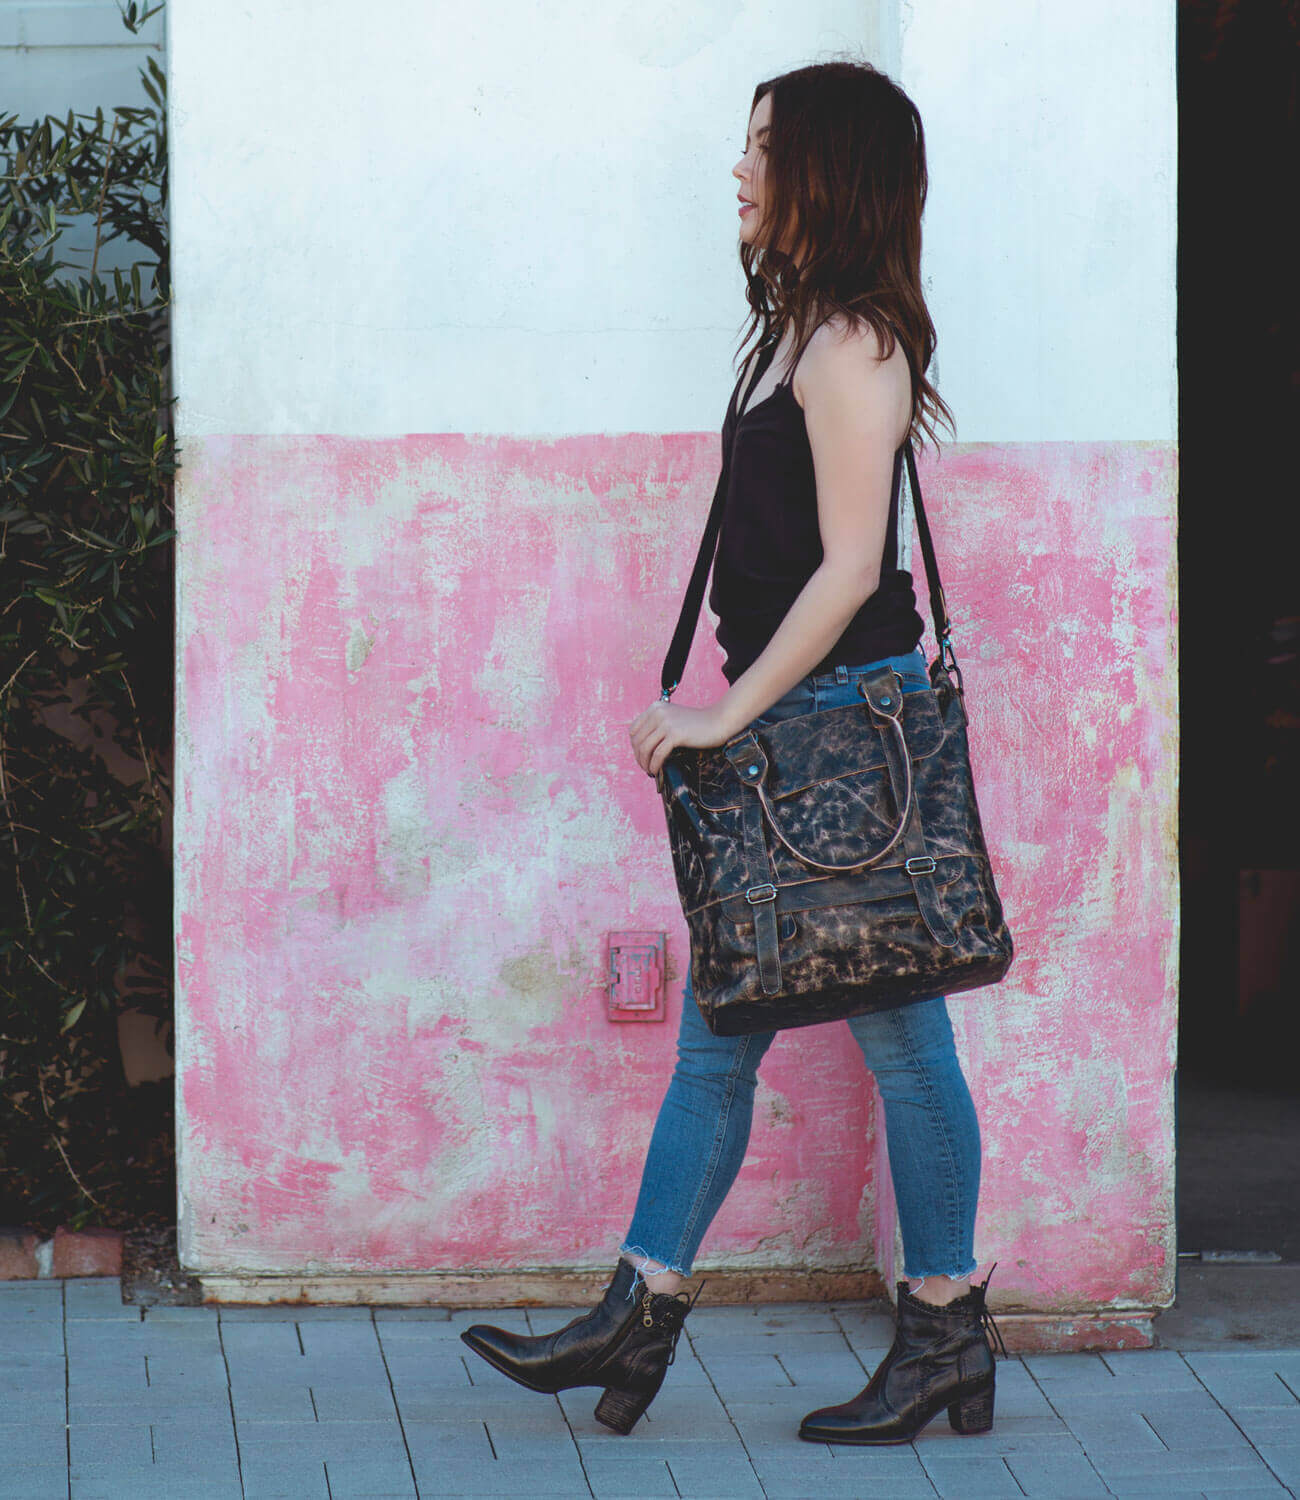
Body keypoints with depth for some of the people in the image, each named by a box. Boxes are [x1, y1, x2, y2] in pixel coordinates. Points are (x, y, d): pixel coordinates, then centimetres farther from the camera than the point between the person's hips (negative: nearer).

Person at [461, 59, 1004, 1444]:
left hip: (847, 713, -10)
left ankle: (946, 1333, 10)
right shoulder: (800, 331, 14)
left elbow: (848, 568, -18)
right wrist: (728, 716, 18)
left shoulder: (852, 343, -15)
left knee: (899, 1036, 1)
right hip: (791, 725, 10)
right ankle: (639, 1316, 12)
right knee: (715, 1032, 9)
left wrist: (728, 711, -16)